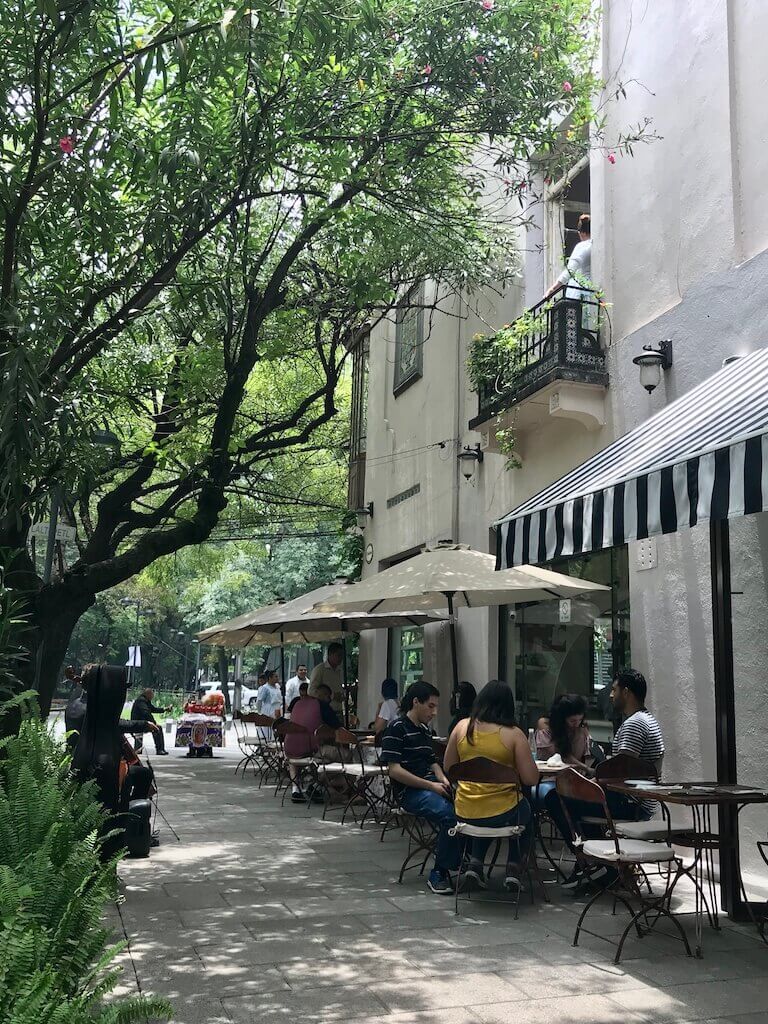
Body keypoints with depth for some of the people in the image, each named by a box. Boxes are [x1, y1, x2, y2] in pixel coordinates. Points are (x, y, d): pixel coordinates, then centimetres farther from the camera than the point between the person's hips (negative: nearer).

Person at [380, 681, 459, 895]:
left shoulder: (424, 730, 20)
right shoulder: (397, 728, -6)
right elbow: (394, 770, -13)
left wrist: (443, 779, 5)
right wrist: (431, 786, -14)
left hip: (431, 786, 7)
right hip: (409, 791, -7)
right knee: (450, 815, -32)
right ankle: (439, 874, -15)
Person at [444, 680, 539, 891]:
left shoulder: (462, 726, -1)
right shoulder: (514, 734, -10)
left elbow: (448, 767, 9)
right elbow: (531, 779, -9)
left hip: (465, 814, 3)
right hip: (503, 813, -3)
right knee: (525, 813, 32)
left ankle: (475, 864, 22)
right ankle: (513, 868, 21)